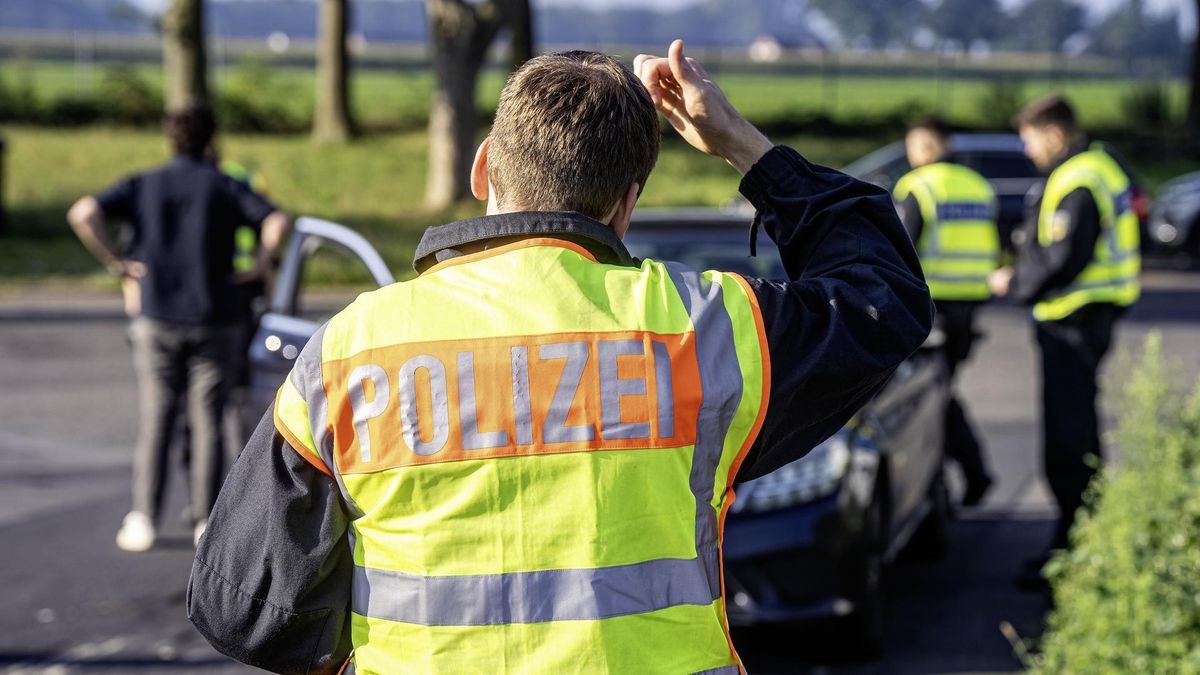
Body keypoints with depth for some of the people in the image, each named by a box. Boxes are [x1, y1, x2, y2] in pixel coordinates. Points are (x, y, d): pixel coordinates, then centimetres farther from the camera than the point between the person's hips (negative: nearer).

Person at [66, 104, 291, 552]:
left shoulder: (144, 186, 5)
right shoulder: (224, 188, 2)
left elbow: (82, 214, -12)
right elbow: (278, 222, -15)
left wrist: (116, 263, -4)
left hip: (157, 318, 1)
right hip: (212, 321, -1)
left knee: (155, 420, 5)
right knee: (207, 422, 4)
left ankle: (143, 520, 1)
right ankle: (206, 522, 4)